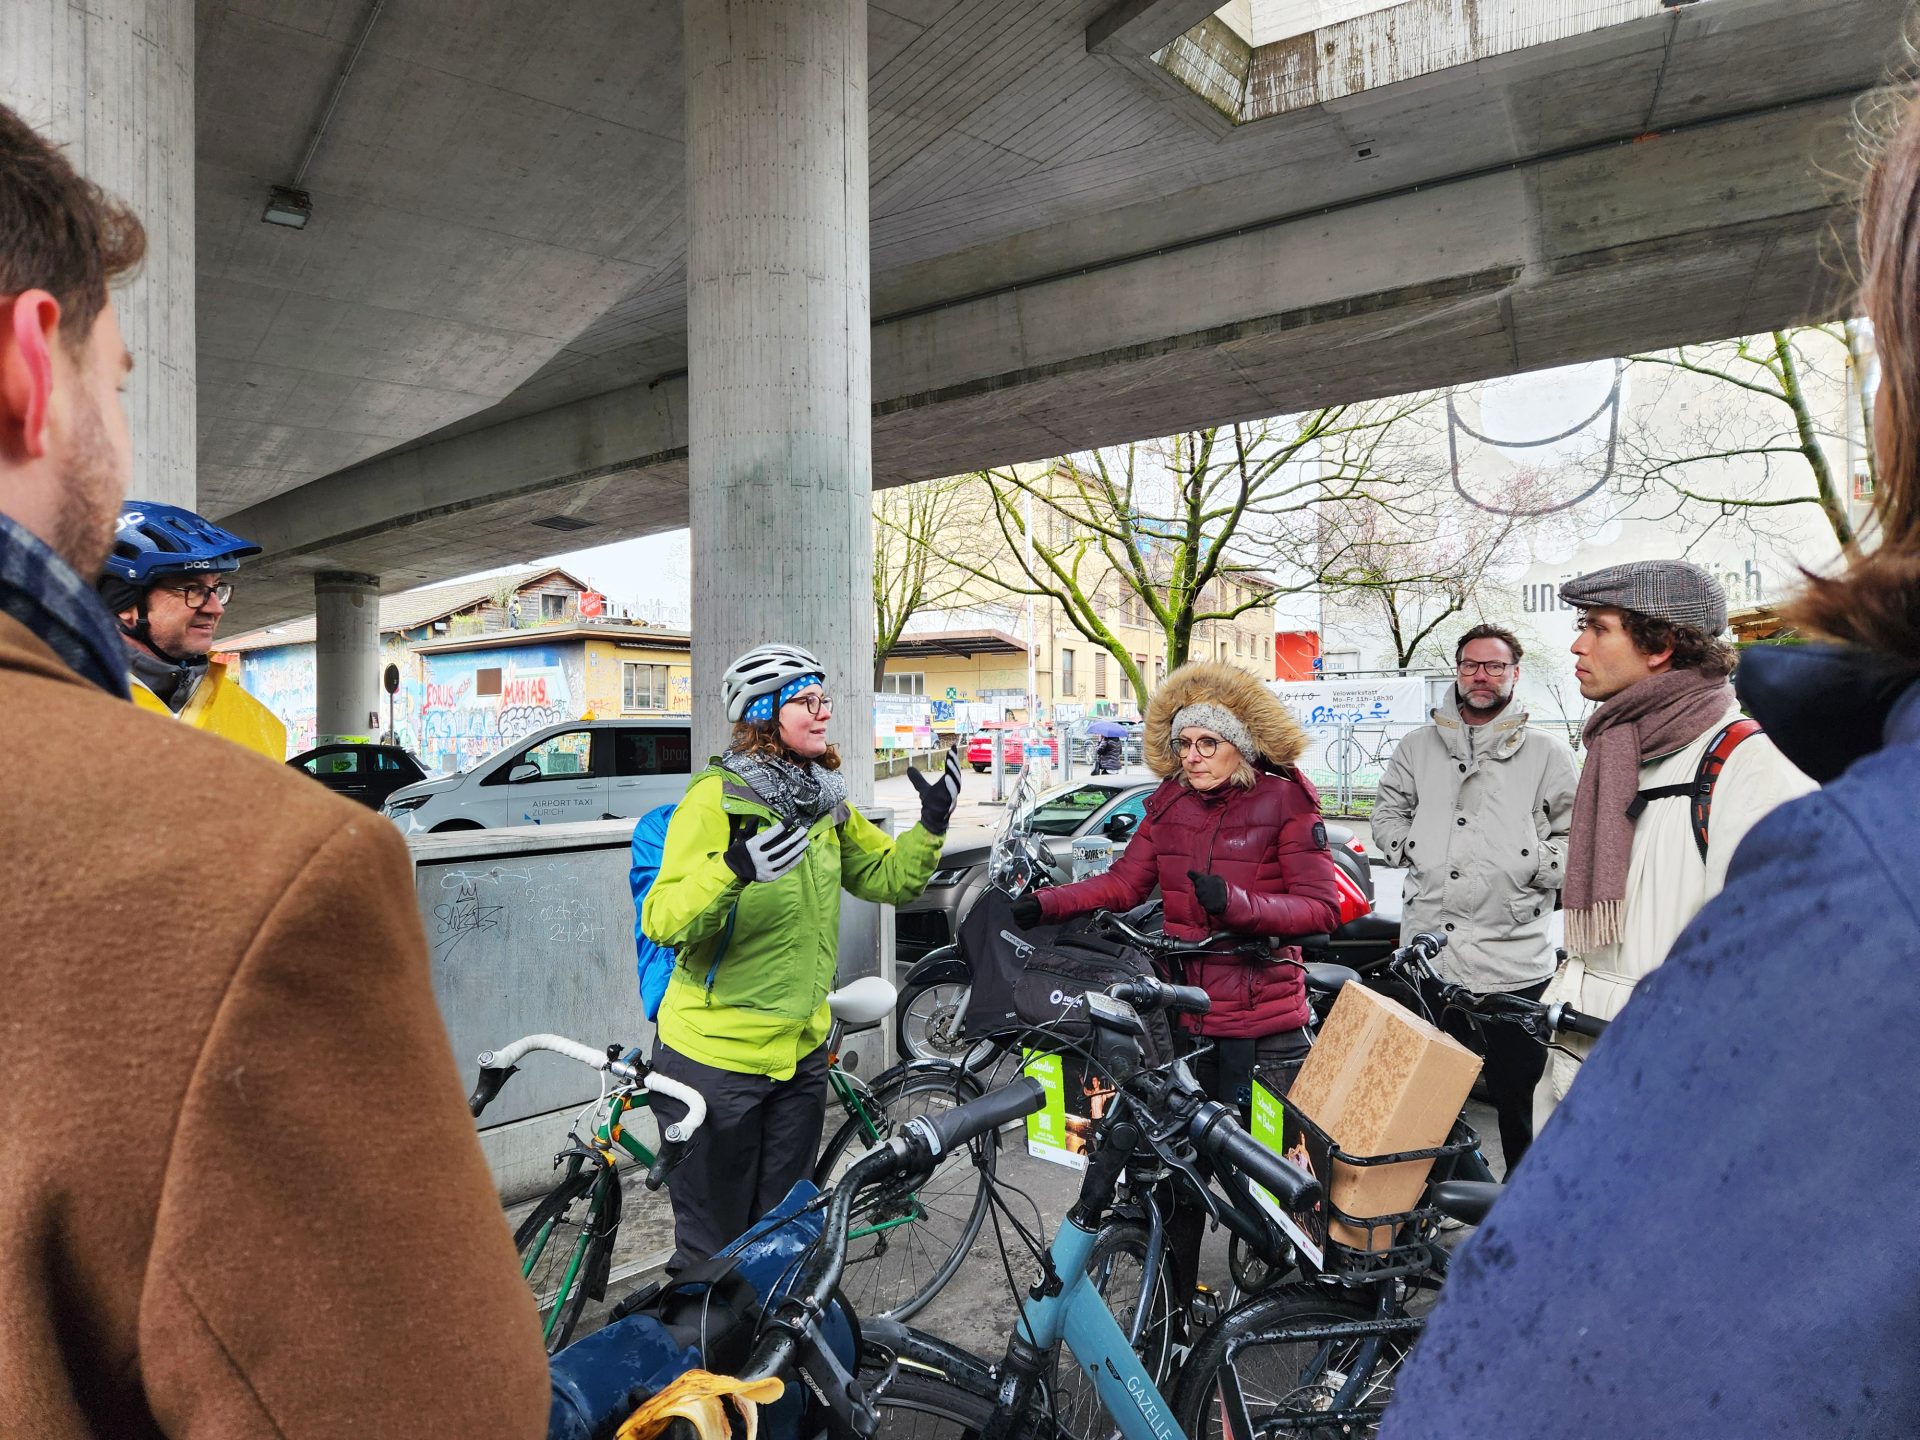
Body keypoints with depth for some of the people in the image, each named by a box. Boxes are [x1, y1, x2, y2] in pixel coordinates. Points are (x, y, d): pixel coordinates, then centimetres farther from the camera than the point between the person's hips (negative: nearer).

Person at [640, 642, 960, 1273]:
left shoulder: (826, 802, 5)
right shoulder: (717, 797, -17)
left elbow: (888, 878, 9)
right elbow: (662, 923, -25)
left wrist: (931, 824, -7)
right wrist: (733, 869, -42)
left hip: (800, 1053, 6)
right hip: (715, 1055, -6)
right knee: (712, 1246, 11)